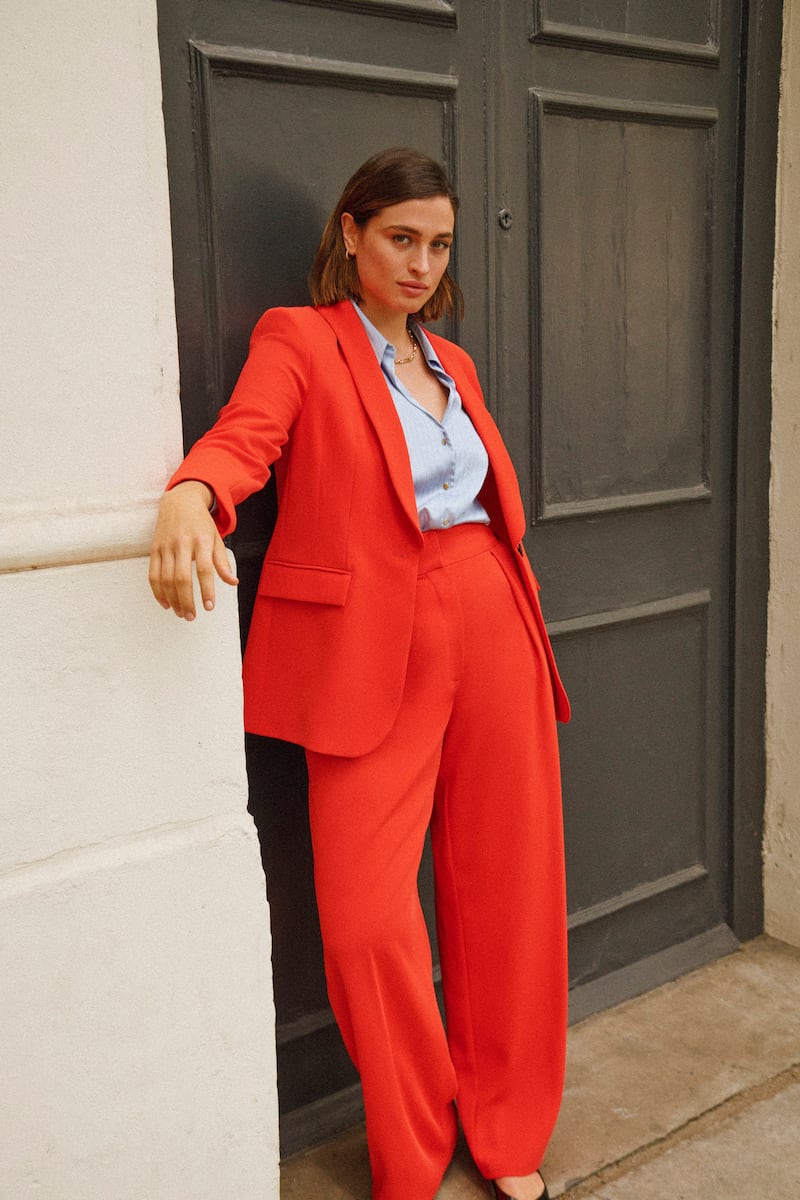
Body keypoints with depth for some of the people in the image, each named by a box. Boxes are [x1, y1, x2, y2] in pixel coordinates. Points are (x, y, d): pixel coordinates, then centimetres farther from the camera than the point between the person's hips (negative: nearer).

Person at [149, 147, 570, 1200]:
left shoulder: (452, 364, 20)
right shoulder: (297, 339, 3)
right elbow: (244, 435, -16)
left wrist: (518, 624, 13)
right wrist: (192, 496, -39)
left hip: (493, 635, 6)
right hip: (373, 648, -5)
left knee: (505, 887, 10)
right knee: (367, 913, -5)